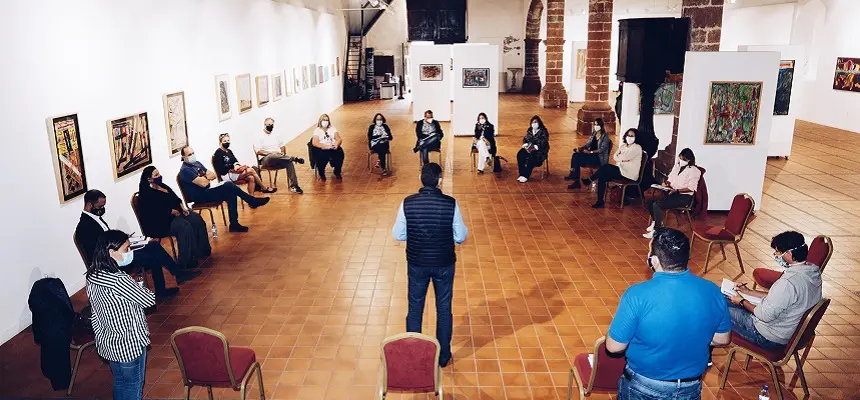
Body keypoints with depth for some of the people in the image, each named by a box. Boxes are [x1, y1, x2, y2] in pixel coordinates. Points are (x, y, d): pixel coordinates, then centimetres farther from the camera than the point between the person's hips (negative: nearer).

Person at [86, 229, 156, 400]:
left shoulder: (93, 276, -4)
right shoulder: (119, 280, -30)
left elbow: (95, 316, 6)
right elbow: (149, 300, -18)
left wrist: (101, 338, 17)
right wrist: (140, 287, 1)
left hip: (107, 343, 8)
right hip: (129, 345, -8)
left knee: (120, 384, 25)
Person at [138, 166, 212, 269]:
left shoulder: (163, 186, 14)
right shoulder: (147, 194, -13)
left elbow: (176, 199, 19)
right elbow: (158, 211, -23)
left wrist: (183, 207, 2)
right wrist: (173, 211, -14)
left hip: (177, 213, 9)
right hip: (161, 222, -9)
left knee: (197, 219, -13)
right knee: (185, 226, -32)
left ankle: (202, 250, -7)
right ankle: (187, 260, -27)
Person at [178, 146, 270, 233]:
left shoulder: (197, 163, 14)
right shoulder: (185, 170, -15)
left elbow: (213, 175, 11)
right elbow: (203, 183, -24)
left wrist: (205, 177, -11)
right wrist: (208, 177, -1)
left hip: (207, 191, 9)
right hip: (200, 197, -9)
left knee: (231, 194, -15)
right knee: (229, 186, -22)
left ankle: (234, 224, -12)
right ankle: (253, 201, -8)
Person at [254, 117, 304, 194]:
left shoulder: (275, 135, 19)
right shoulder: (260, 136, 1)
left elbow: (282, 145, 28)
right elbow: (257, 151, -9)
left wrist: (283, 153, 5)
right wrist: (271, 153, -19)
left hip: (279, 158, 5)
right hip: (266, 159, -5)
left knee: (289, 162, -27)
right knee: (273, 156, -41)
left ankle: (293, 186, -30)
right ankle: (294, 158, -34)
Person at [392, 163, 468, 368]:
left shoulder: (407, 203, -14)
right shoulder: (451, 204, -17)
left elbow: (398, 235, -5)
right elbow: (461, 237, -10)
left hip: (417, 264, 1)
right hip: (444, 264, 0)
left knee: (415, 309, 17)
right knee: (444, 309, 16)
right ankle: (443, 356, 29)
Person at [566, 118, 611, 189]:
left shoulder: (605, 136, -8)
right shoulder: (593, 134, 13)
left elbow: (602, 150, -16)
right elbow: (588, 144, 13)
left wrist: (590, 152, -25)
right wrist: (580, 148, -7)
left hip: (600, 158, -7)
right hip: (591, 155, 7)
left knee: (577, 159, -26)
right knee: (575, 155, -20)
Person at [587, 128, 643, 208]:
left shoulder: (637, 148, -8)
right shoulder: (623, 146, 16)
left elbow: (625, 157, -18)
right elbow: (615, 156, 6)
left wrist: (619, 157, 2)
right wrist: (622, 159, -13)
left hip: (629, 174, -7)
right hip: (621, 170, 7)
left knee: (606, 167, -24)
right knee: (602, 177, -17)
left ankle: (590, 180, -6)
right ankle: (600, 202, -16)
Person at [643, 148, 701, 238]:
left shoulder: (694, 171, -10)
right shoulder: (677, 165, 12)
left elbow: (691, 188, -16)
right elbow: (670, 178, 16)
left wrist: (676, 190, -26)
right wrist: (666, 183, -7)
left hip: (684, 196, -8)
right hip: (672, 192, 8)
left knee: (657, 205, -27)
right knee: (650, 199, -14)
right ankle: (656, 221, 7)